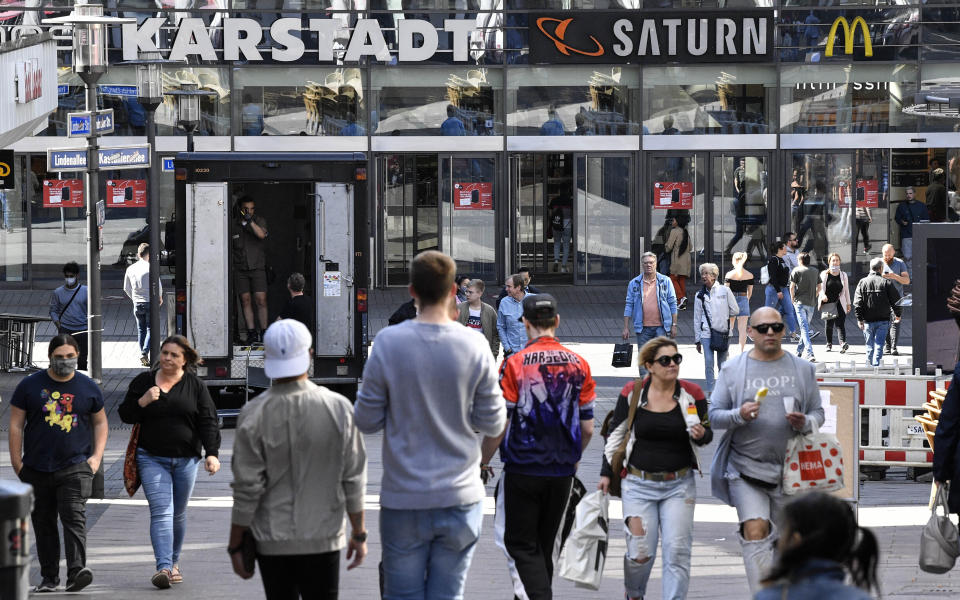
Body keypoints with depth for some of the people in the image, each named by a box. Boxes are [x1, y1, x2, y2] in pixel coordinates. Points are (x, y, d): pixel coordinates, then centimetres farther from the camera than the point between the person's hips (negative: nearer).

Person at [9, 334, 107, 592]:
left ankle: (76, 571, -27)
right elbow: (16, 424, 4)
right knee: (43, 523, 7)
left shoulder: (88, 387, 6)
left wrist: (96, 456, 5)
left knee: (74, 517, -17)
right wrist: (16, 462, -1)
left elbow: (100, 422, 17)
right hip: (37, 469, 1)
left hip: (75, 467, -1)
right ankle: (49, 576, 16)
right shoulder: (30, 385, 2)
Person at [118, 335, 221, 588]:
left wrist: (212, 453, -10)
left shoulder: (195, 385, 4)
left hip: (185, 460, 1)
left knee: (178, 514, 11)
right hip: (152, 459, -1)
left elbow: (208, 421, 1)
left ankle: (174, 563, 27)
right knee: (161, 512, -14)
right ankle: (163, 567, -22)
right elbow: (125, 415, 7)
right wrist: (142, 402, -13)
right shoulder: (142, 382, 5)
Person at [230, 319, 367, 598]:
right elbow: (353, 479, -2)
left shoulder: (254, 415, -12)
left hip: (272, 542, -1)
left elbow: (246, 489, -10)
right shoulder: (339, 408, -7)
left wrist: (235, 546, 0)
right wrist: (359, 533, 9)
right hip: (323, 539, 1)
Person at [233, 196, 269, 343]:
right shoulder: (233, 224, 6)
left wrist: (250, 221, -25)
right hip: (240, 269, 1)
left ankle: (263, 332, -2)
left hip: (257, 267, -1)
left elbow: (261, 234, -16)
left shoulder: (259, 221, 4)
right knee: (245, 300, -2)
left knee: (261, 300, -8)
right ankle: (251, 333, 2)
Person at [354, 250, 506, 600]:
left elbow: (366, 421, -5)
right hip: (461, 499, 1)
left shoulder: (388, 342, -10)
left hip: (404, 501, -1)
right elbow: (493, 425, -1)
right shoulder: (474, 345, -7)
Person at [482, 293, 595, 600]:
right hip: (563, 471, 4)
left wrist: (483, 461, 4)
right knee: (544, 546, 18)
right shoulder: (578, 364, 0)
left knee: (521, 545, 1)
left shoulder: (515, 364, -12)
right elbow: (587, 427, 3)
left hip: (523, 469, -4)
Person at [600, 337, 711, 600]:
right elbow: (615, 433, 8)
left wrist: (701, 435, -14)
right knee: (640, 553, -3)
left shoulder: (692, 393, -1)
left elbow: (707, 432, 10)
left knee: (677, 551, -7)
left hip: (679, 486, 1)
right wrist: (606, 473, 7)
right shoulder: (632, 393, -2)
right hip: (639, 484, -1)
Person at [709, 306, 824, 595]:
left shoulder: (802, 369, 8)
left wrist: (805, 423, -12)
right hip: (746, 466, -2)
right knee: (755, 531, -18)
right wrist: (739, 416, -19)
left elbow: (818, 412, 11)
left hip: (788, 469, 3)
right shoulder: (733, 369, 2)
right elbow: (714, 414, 1)